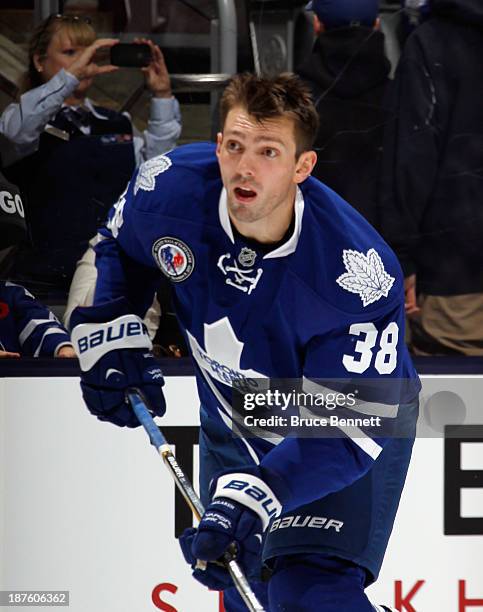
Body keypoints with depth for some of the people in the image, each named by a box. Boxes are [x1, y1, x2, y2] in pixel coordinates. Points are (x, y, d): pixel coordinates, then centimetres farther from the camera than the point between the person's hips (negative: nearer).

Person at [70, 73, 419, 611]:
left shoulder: (356, 275, -37)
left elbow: (352, 427, -36)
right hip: (233, 419, 5)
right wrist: (109, 333, -12)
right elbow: (119, 247, 2)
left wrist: (255, 493, -47)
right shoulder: (169, 187, -25)